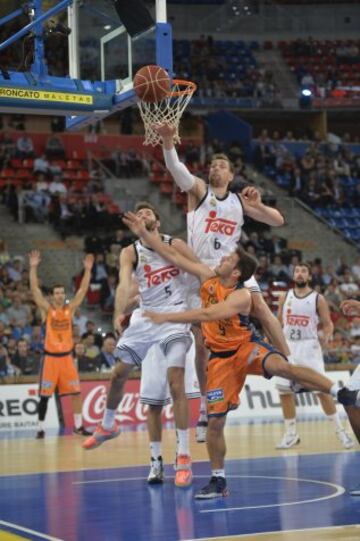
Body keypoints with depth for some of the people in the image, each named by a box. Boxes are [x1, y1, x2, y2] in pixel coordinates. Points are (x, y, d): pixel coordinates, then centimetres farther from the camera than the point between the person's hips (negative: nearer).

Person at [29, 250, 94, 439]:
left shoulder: (70, 308, 5)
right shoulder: (47, 309, -3)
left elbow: (83, 290, -1)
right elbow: (34, 289, -12)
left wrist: (87, 270, -10)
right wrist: (33, 267, -21)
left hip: (67, 356, 3)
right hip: (50, 356, -3)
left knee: (76, 392, 1)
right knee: (45, 395, 1)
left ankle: (78, 426, 11)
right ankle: (41, 428, 10)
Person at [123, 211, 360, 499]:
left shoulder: (241, 296, -23)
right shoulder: (208, 276, -5)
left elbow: (207, 314, -36)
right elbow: (173, 255, 0)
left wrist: (166, 317, -37)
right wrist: (143, 233, -4)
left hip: (246, 346, -5)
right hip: (221, 356, 5)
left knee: (281, 366, -37)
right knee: (215, 421, 1)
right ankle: (218, 481, 13)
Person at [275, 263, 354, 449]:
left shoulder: (318, 299, -1)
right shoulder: (284, 297, 8)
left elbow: (328, 324, 1)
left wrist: (326, 336, -17)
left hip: (309, 347, -3)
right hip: (288, 346, 3)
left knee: (322, 390, -7)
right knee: (284, 390, 0)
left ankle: (340, 430, 3)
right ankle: (291, 434, 12)